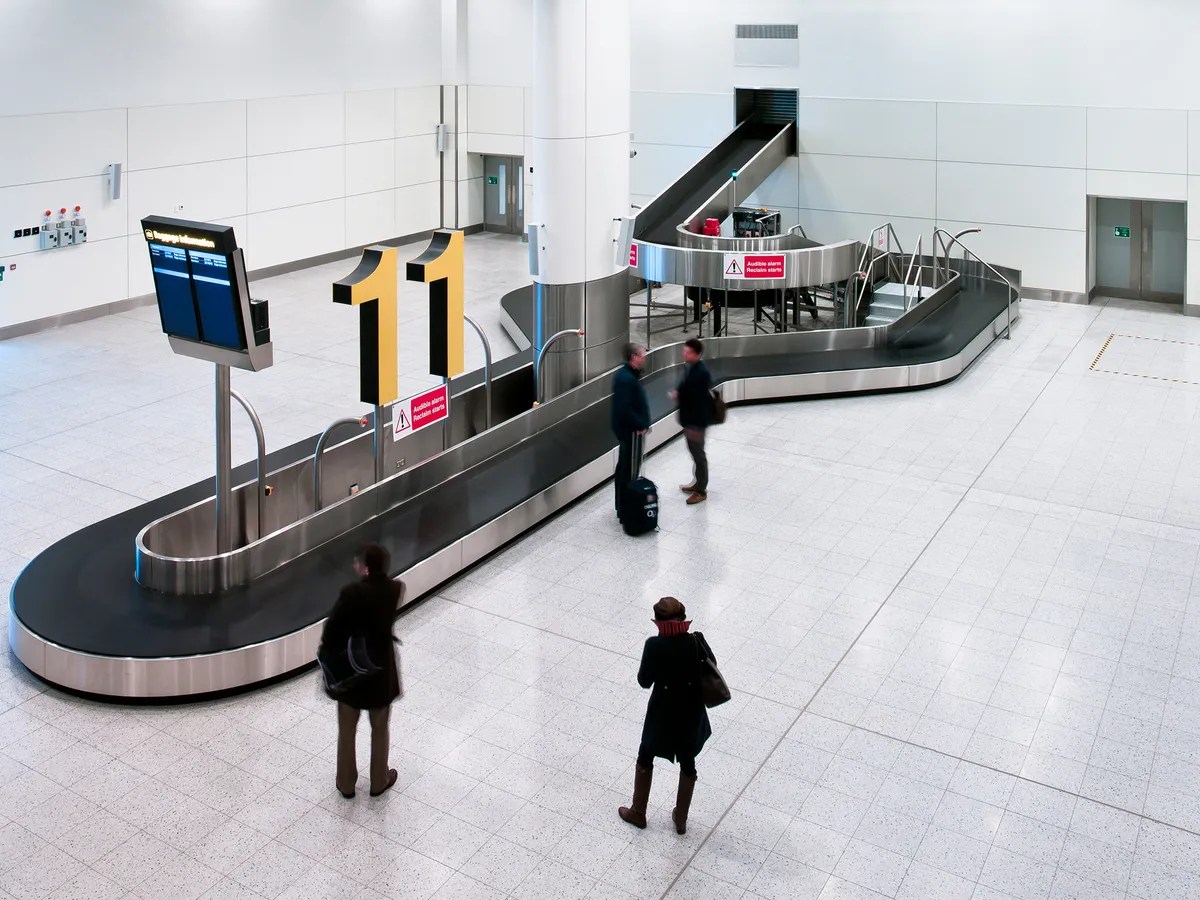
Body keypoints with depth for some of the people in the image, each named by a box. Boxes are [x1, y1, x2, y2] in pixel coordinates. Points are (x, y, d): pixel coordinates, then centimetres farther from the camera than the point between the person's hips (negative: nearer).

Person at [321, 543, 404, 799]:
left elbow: (332, 629, -17)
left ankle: (346, 783, 34)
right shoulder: (396, 589, -13)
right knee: (380, 729, 23)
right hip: (381, 668, 2)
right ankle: (379, 781, 38)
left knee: (347, 730, 19)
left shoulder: (352, 592, -23)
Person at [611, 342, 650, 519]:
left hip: (627, 429, 11)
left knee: (624, 468, 19)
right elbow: (625, 409, -27)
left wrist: (642, 423, 12)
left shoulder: (629, 375, 11)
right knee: (627, 469, -4)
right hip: (629, 430, -11)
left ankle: (622, 505, 31)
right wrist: (640, 425, -20)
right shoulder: (626, 379, -22)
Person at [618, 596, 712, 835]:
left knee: (645, 760, 21)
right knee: (688, 764, 20)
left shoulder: (654, 645, -21)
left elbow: (644, 681, -11)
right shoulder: (695, 642, -14)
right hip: (691, 713, 3)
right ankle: (681, 819, 32)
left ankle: (638, 812, 35)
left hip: (662, 714, -2)